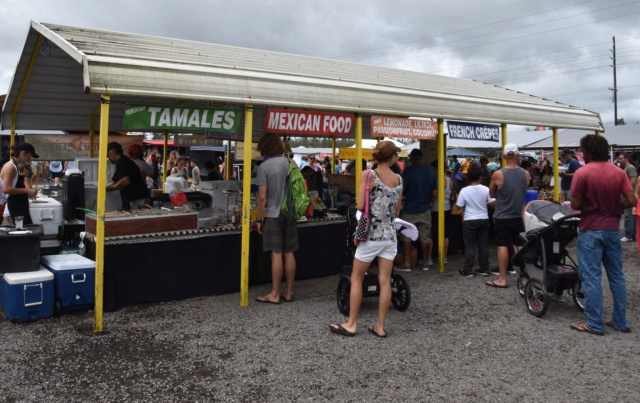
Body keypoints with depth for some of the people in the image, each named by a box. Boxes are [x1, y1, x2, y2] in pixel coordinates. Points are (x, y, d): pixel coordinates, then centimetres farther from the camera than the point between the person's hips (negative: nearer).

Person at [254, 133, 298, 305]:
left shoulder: (264, 166, -11)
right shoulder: (289, 162, 5)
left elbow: (262, 197, -13)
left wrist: (258, 219, -4)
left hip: (273, 215, -5)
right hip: (290, 214, 5)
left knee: (276, 254, -2)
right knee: (289, 253, 8)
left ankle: (275, 294, 5)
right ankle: (289, 292, 16)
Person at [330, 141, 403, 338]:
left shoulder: (367, 175, -8)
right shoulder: (399, 179, 5)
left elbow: (360, 206, -12)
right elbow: (397, 211, 9)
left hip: (371, 233, -4)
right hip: (390, 234, 4)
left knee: (356, 278, 7)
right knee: (385, 281, 7)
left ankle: (351, 324, 12)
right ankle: (380, 326, 13)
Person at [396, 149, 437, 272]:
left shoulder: (408, 170, -11)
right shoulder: (431, 171, 1)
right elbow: (434, 193, 1)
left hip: (410, 209, -4)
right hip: (425, 209, 4)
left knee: (406, 237, 6)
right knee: (425, 237, 10)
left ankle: (407, 263, 6)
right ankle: (425, 262, 17)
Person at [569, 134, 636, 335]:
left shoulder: (582, 173, -12)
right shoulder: (619, 172, 3)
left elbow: (575, 205, -13)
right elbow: (631, 200, -4)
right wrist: (614, 207, 12)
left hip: (590, 230, -5)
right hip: (612, 229, 5)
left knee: (591, 277, -1)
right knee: (617, 276, 13)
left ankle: (594, 324, 3)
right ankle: (620, 321, 20)